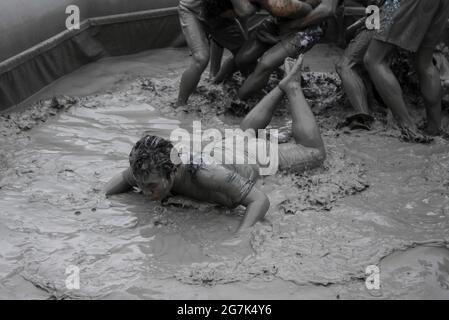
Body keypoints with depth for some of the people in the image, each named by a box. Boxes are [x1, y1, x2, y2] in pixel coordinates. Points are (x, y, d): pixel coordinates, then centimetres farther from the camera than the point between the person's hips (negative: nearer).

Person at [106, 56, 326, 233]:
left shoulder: (206, 172, -51)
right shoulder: (147, 169, -35)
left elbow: (260, 200, -47)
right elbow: (122, 179, -12)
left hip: (255, 161, -5)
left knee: (315, 153, 20)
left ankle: (293, 88, 31)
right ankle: (283, 86, 53)